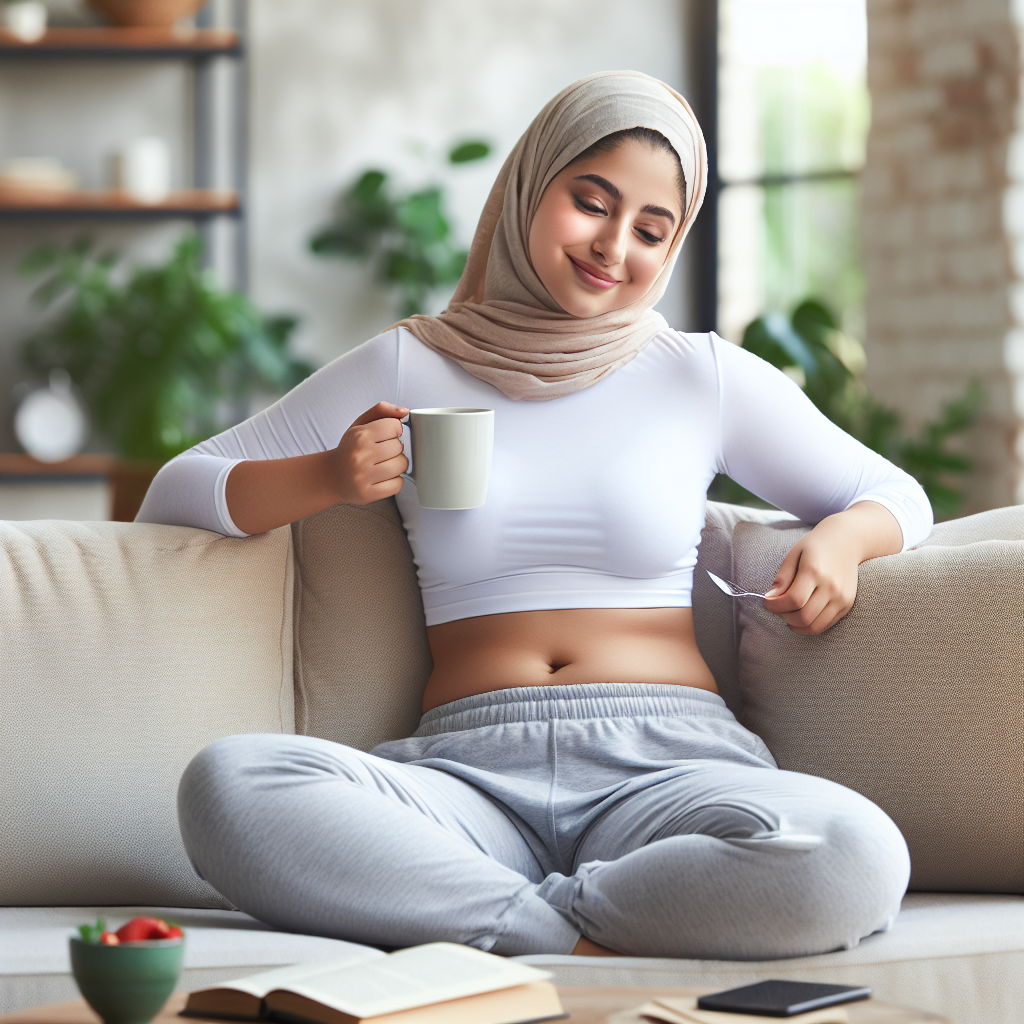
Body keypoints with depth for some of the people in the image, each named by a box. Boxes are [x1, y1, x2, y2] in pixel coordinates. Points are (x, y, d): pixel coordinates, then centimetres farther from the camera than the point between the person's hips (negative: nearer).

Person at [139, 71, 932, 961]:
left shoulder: (704, 377, 16)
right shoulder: (407, 368, 15)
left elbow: (897, 495, 25)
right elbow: (174, 494, 17)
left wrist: (843, 538, 0)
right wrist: (325, 478, -3)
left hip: (666, 764, 0)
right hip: (470, 775, 0)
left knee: (853, 860, -36)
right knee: (227, 784, -32)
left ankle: (493, 927, -22)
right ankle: (579, 945, -26)